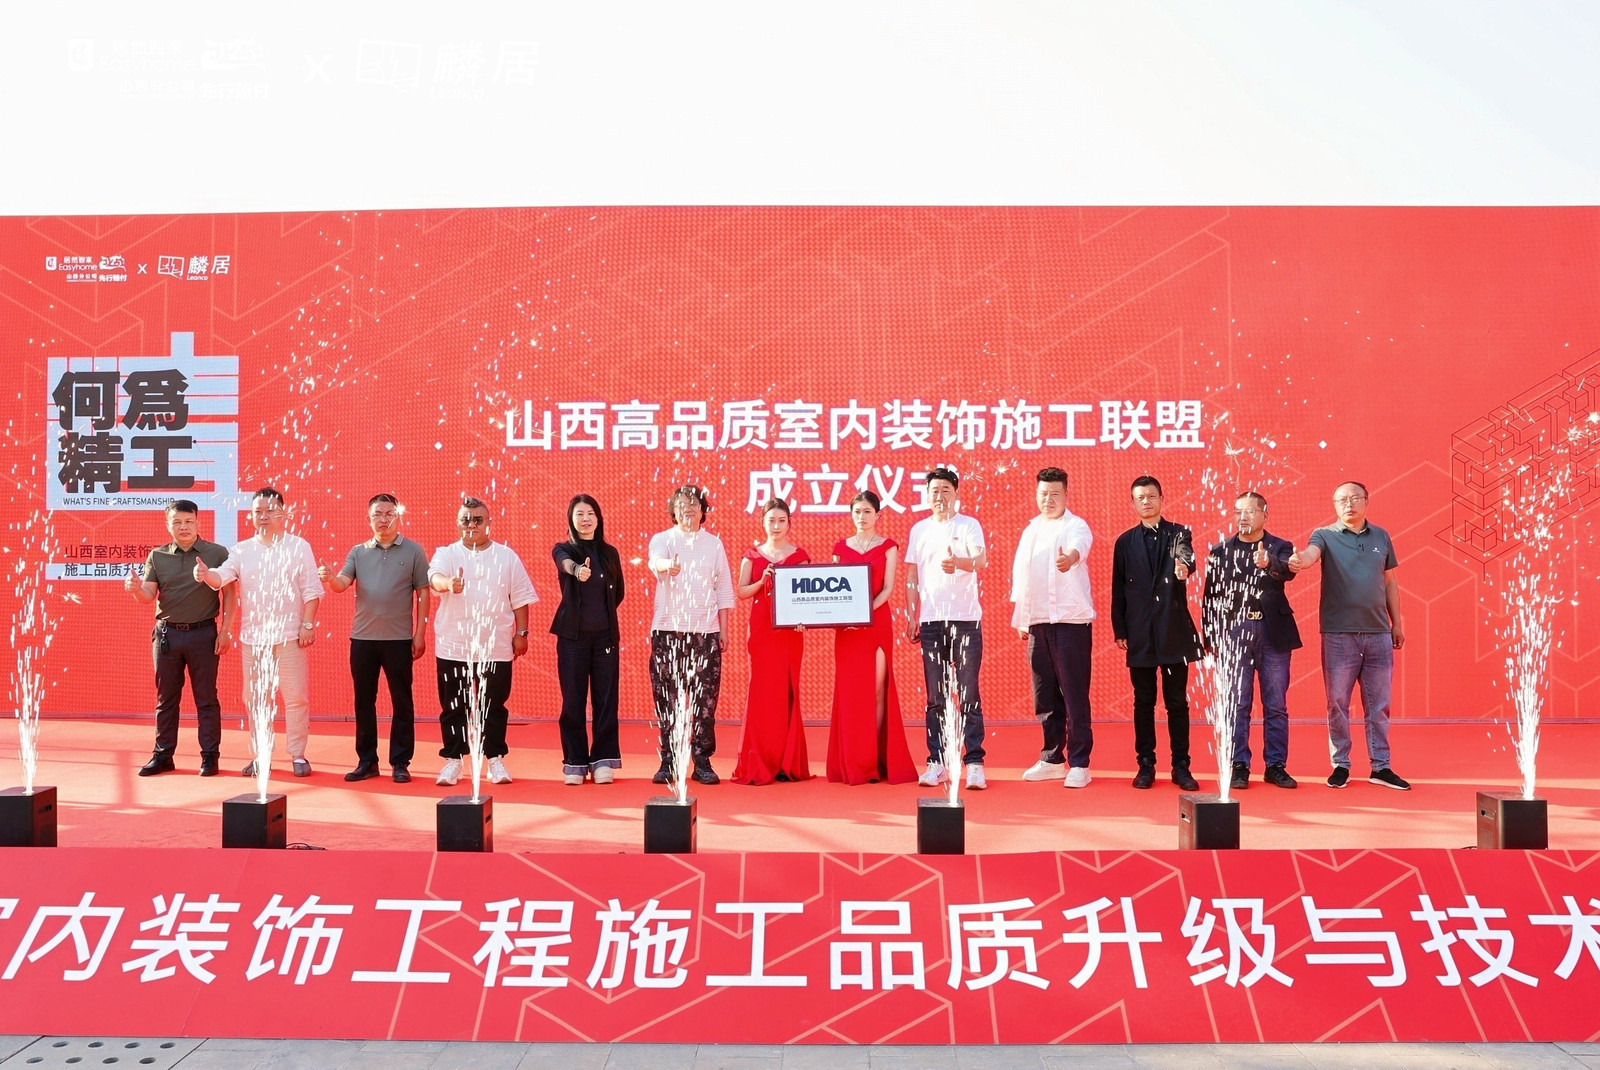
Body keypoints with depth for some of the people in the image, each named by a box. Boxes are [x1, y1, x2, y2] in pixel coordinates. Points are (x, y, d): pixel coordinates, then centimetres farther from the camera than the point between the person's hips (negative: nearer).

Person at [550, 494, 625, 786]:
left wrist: (601, 615, 9)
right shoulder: (563, 549, 0)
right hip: (572, 634, -2)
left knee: (605, 699, 3)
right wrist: (578, 570, -48)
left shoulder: (610, 553, 9)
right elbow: (566, 563, -26)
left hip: (605, 635, 2)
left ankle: (603, 761, 11)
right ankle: (574, 762, 10)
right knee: (573, 700, 1)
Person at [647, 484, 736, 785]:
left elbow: (724, 590, 12)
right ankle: (667, 761, 7)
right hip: (668, 629, -1)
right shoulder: (662, 539, 5)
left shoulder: (714, 544, 11)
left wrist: (724, 630, 6)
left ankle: (702, 761, 7)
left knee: (705, 698, 0)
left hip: (705, 630, 1)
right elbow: (655, 561, -20)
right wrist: (668, 565, -43)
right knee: (667, 696, -1)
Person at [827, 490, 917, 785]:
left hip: (878, 622, -2)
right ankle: (851, 762, 6)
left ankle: (874, 760, 2)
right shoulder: (841, 548, 12)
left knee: (877, 689, -3)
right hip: (846, 626, 2)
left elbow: (888, 588, -5)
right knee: (849, 690, 1)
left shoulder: (888, 547, 4)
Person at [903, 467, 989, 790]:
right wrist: (910, 615, 6)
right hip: (930, 620, 3)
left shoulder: (969, 525, 2)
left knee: (969, 694, -3)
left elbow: (980, 559, -15)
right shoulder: (919, 530, 12)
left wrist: (958, 562, -36)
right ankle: (936, 761, 10)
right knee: (935, 696, 5)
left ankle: (974, 763, 0)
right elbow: (912, 576, 13)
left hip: (966, 618, -3)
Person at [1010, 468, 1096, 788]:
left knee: (1074, 695, -5)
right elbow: (1019, 575, 19)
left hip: (1071, 620, -6)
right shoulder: (1030, 530, 15)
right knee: (1045, 696, 10)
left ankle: (1079, 764, 0)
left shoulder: (1075, 526, -3)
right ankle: (1052, 759, 20)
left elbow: (1078, 547, -27)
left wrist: (1069, 558, -50)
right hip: (1037, 621, 6)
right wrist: (1020, 619, 16)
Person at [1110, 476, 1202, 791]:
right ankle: (1146, 765, 13)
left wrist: (1184, 567, -42)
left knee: (1177, 702, 3)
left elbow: (1186, 558, -18)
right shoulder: (1125, 542, 9)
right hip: (1140, 632, 1)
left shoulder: (1178, 534, 5)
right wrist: (1120, 631, 3)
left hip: (1174, 631, -1)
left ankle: (1181, 766, 9)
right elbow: (1118, 589, 8)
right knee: (1143, 702, 6)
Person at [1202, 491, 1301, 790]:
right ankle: (1239, 767, 9)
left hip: (1273, 634, 0)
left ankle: (1276, 766, 14)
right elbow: (1210, 596, 5)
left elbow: (1288, 572, -19)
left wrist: (1269, 563, -40)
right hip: (1234, 634, 0)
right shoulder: (1221, 550, 7)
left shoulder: (1280, 548, 4)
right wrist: (1211, 638, 0)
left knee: (1276, 705, 5)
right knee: (1237, 705, 2)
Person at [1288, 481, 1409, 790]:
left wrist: (1397, 622, 13)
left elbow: (1389, 582, 16)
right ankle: (1340, 765, 14)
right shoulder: (1326, 535, 0)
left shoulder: (1381, 537, 11)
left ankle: (1381, 766, 16)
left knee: (1379, 704, 7)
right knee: (1337, 703, 3)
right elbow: (1311, 553, -22)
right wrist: (1300, 560, -46)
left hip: (1379, 633, 3)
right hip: (1339, 634, -3)